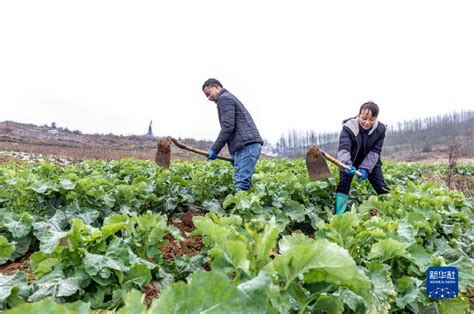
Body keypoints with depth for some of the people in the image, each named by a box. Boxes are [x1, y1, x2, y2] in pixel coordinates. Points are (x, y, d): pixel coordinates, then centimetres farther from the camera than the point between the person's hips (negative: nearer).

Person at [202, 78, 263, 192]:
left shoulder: (224, 98, 0)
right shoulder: (230, 98, 31)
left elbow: (228, 126, -13)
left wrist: (214, 149, -9)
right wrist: (234, 153, 23)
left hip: (246, 144, -10)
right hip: (250, 143, 10)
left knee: (241, 183, -15)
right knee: (241, 181, 6)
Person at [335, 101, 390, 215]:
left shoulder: (380, 129, -19)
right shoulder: (348, 127, -28)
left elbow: (375, 152, -21)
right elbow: (343, 148, -41)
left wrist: (365, 168, -36)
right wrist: (346, 163, -62)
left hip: (370, 162, 2)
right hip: (350, 161, -2)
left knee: (382, 187, -2)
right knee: (343, 186, -15)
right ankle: (339, 216, -13)